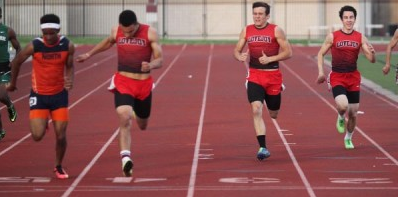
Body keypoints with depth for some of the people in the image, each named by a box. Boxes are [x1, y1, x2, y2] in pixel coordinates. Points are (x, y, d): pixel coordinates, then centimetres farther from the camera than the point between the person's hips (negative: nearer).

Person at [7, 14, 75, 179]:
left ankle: (59, 167, 24)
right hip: (39, 95, -1)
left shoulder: (67, 46, -12)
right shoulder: (34, 46, -18)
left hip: (59, 95, 1)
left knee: (61, 136, -2)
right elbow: (17, 62, 0)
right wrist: (13, 83, 12)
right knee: (37, 136, -10)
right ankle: (42, 123, 28)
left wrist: (70, 79, -15)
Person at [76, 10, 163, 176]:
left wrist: (151, 65, -33)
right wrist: (89, 54, 27)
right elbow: (108, 42, 21)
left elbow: (159, 60, -11)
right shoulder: (116, 31, -3)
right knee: (124, 118, -25)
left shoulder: (150, 33, -11)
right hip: (123, 81, 0)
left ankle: (136, 113, 57)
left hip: (143, 83, 1)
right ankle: (125, 158, -29)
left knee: (142, 125, 19)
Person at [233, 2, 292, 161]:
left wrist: (270, 59, -18)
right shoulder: (246, 31, 4)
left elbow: (288, 52, -6)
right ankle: (263, 148, -17)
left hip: (273, 76, -1)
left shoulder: (276, 31, -5)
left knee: (274, 114, 12)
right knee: (256, 110, -18)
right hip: (254, 76, 1)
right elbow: (236, 50, 9)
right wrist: (239, 57, -15)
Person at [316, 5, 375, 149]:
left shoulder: (360, 38, 1)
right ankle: (341, 118, 10)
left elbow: (372, 60, -1)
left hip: (353, 78, 2)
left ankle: (348, 138, 33)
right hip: (337, 77, -2)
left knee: (353, 113, 7)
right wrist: (321, 72, -4)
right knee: (343, 106, -27)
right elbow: (321, 54, 8)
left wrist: (372, 53, -24)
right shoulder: (333, 36, -3)